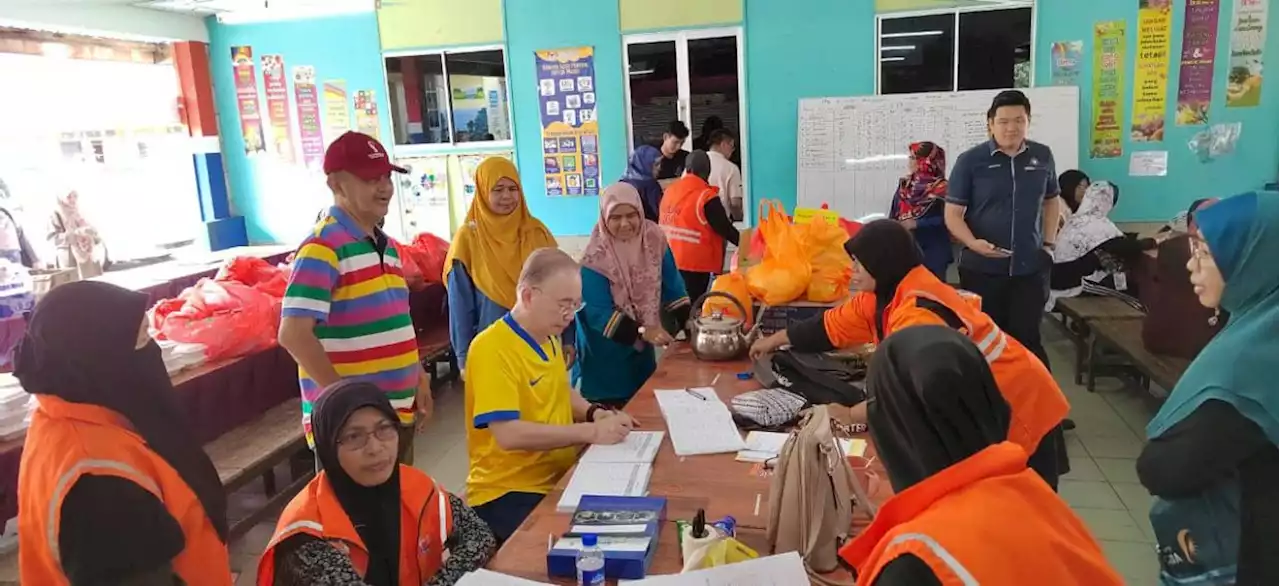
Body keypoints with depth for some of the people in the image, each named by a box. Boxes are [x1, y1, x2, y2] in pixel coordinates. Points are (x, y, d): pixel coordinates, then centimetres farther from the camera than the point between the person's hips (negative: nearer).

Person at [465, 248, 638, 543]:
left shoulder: (548, 338, 6)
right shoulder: (492, 349, -20)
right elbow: (509, 434, -27)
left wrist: (595, 413, 1)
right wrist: (591, 432, -26)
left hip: (560, 479, 8)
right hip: (508, 492, -8)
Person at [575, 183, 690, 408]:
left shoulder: (654, 239, -7)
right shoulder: (596, 258, -21)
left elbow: (671, 286, 2)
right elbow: (598, 313, -22)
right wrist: (642, 332, -30)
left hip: (642, 349, 5)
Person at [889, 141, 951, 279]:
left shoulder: (941, 188, -6)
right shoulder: (905, 185, 11)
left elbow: (946, 219, -13)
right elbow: (894, 215, 11)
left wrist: (916, 223, -15)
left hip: (932, 251, -5)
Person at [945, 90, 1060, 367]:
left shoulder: (1043, 156, 5)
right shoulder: (970, 160, -6)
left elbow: (1051, 200, 20)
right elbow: (952, 213, -5)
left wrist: (1049, 243, 9)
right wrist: (973, 243, -23)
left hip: (1030, 267, 2)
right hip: (982, 269, -2)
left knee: (1027, 339, 5)